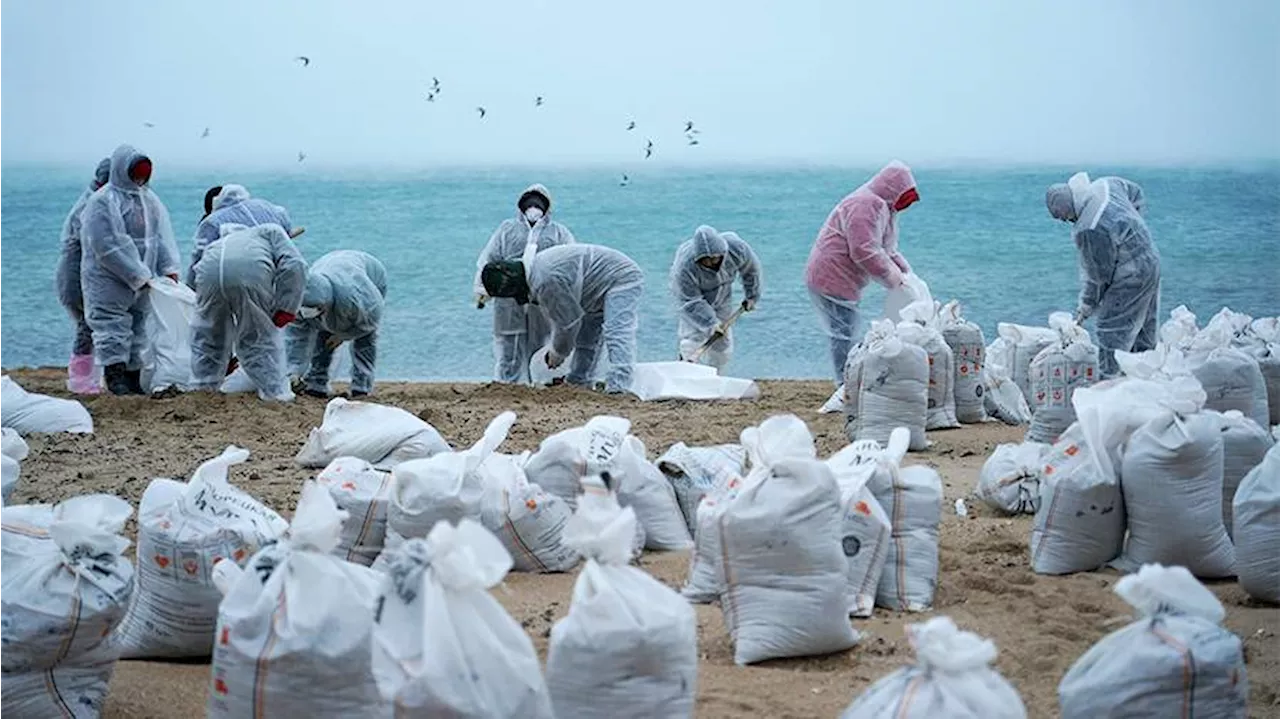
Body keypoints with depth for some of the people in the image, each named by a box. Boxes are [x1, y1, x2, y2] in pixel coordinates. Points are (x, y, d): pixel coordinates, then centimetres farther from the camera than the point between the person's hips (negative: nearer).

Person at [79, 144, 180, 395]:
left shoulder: (149, 199, 11)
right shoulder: (102, 202, -12)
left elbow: (163, 235, 8)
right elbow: (108, 247, -17)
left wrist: (169, 268, -7)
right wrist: (139, 276, -18)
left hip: (142, 279, 7)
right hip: (108, 279, -7)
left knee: (139, 326, 9)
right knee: (112, 326, -8)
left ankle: (135, 378, 14)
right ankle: (115, 376, -8)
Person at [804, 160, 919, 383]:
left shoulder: (882, 207, 18)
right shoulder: (866, 205, -19)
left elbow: (888, 250, 23)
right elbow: (864, 252, -27)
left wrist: (906, 272, 6)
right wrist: (894, 278, -17)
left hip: (838, 280, 11)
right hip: (833, 281, -11)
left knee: (844, 334, 15)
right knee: (844, 334, -9)